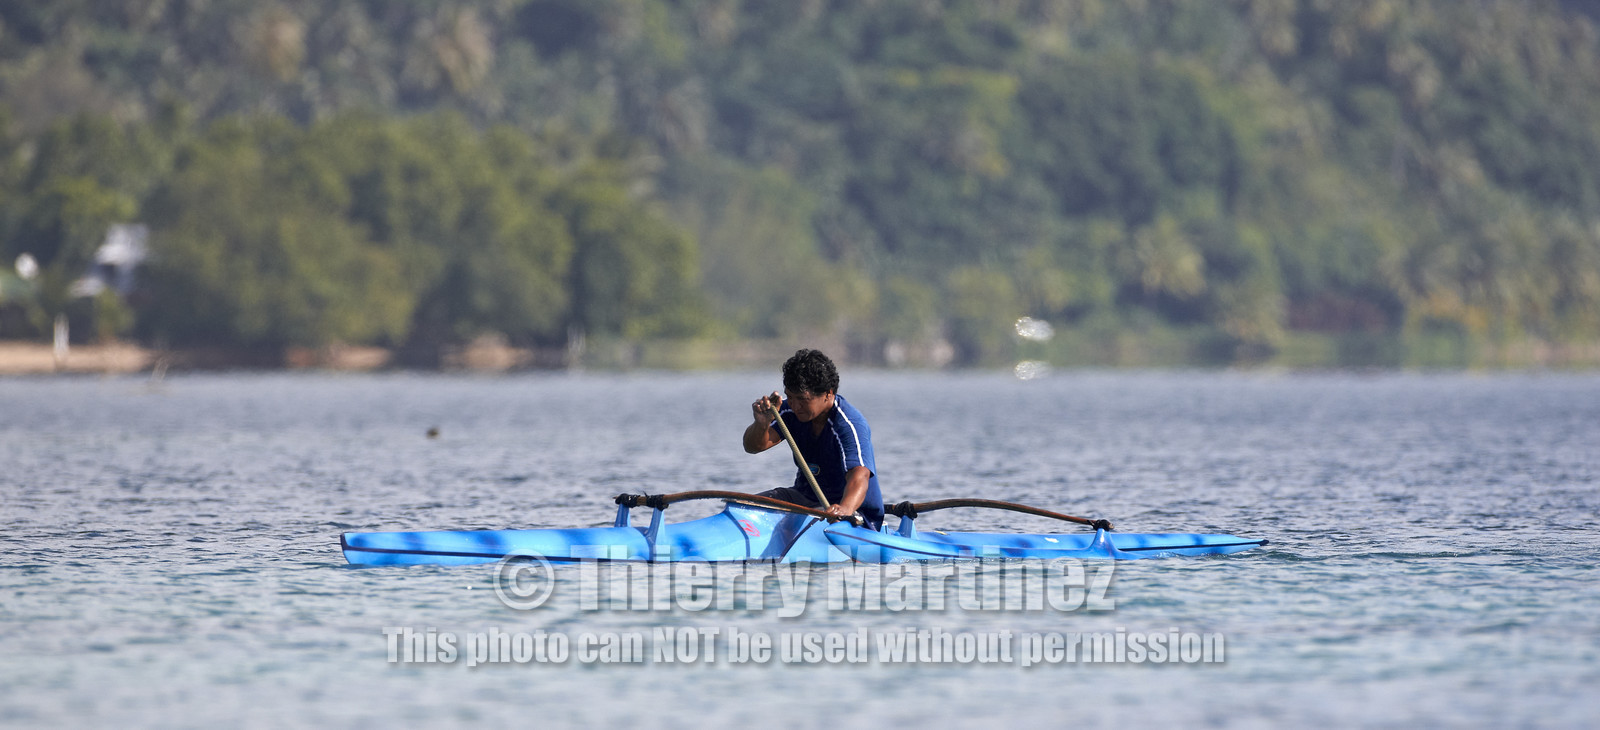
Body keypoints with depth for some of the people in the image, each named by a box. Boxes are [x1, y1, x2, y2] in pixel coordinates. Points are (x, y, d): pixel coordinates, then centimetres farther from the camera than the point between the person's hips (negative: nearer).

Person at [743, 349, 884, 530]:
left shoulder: (850, 425, -26)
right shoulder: (792, 410, -4)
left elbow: (859, 475, -42)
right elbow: (754, 446, -11)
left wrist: (845, 509, -64)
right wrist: (762, 424, -35)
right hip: (804, 497, 7)